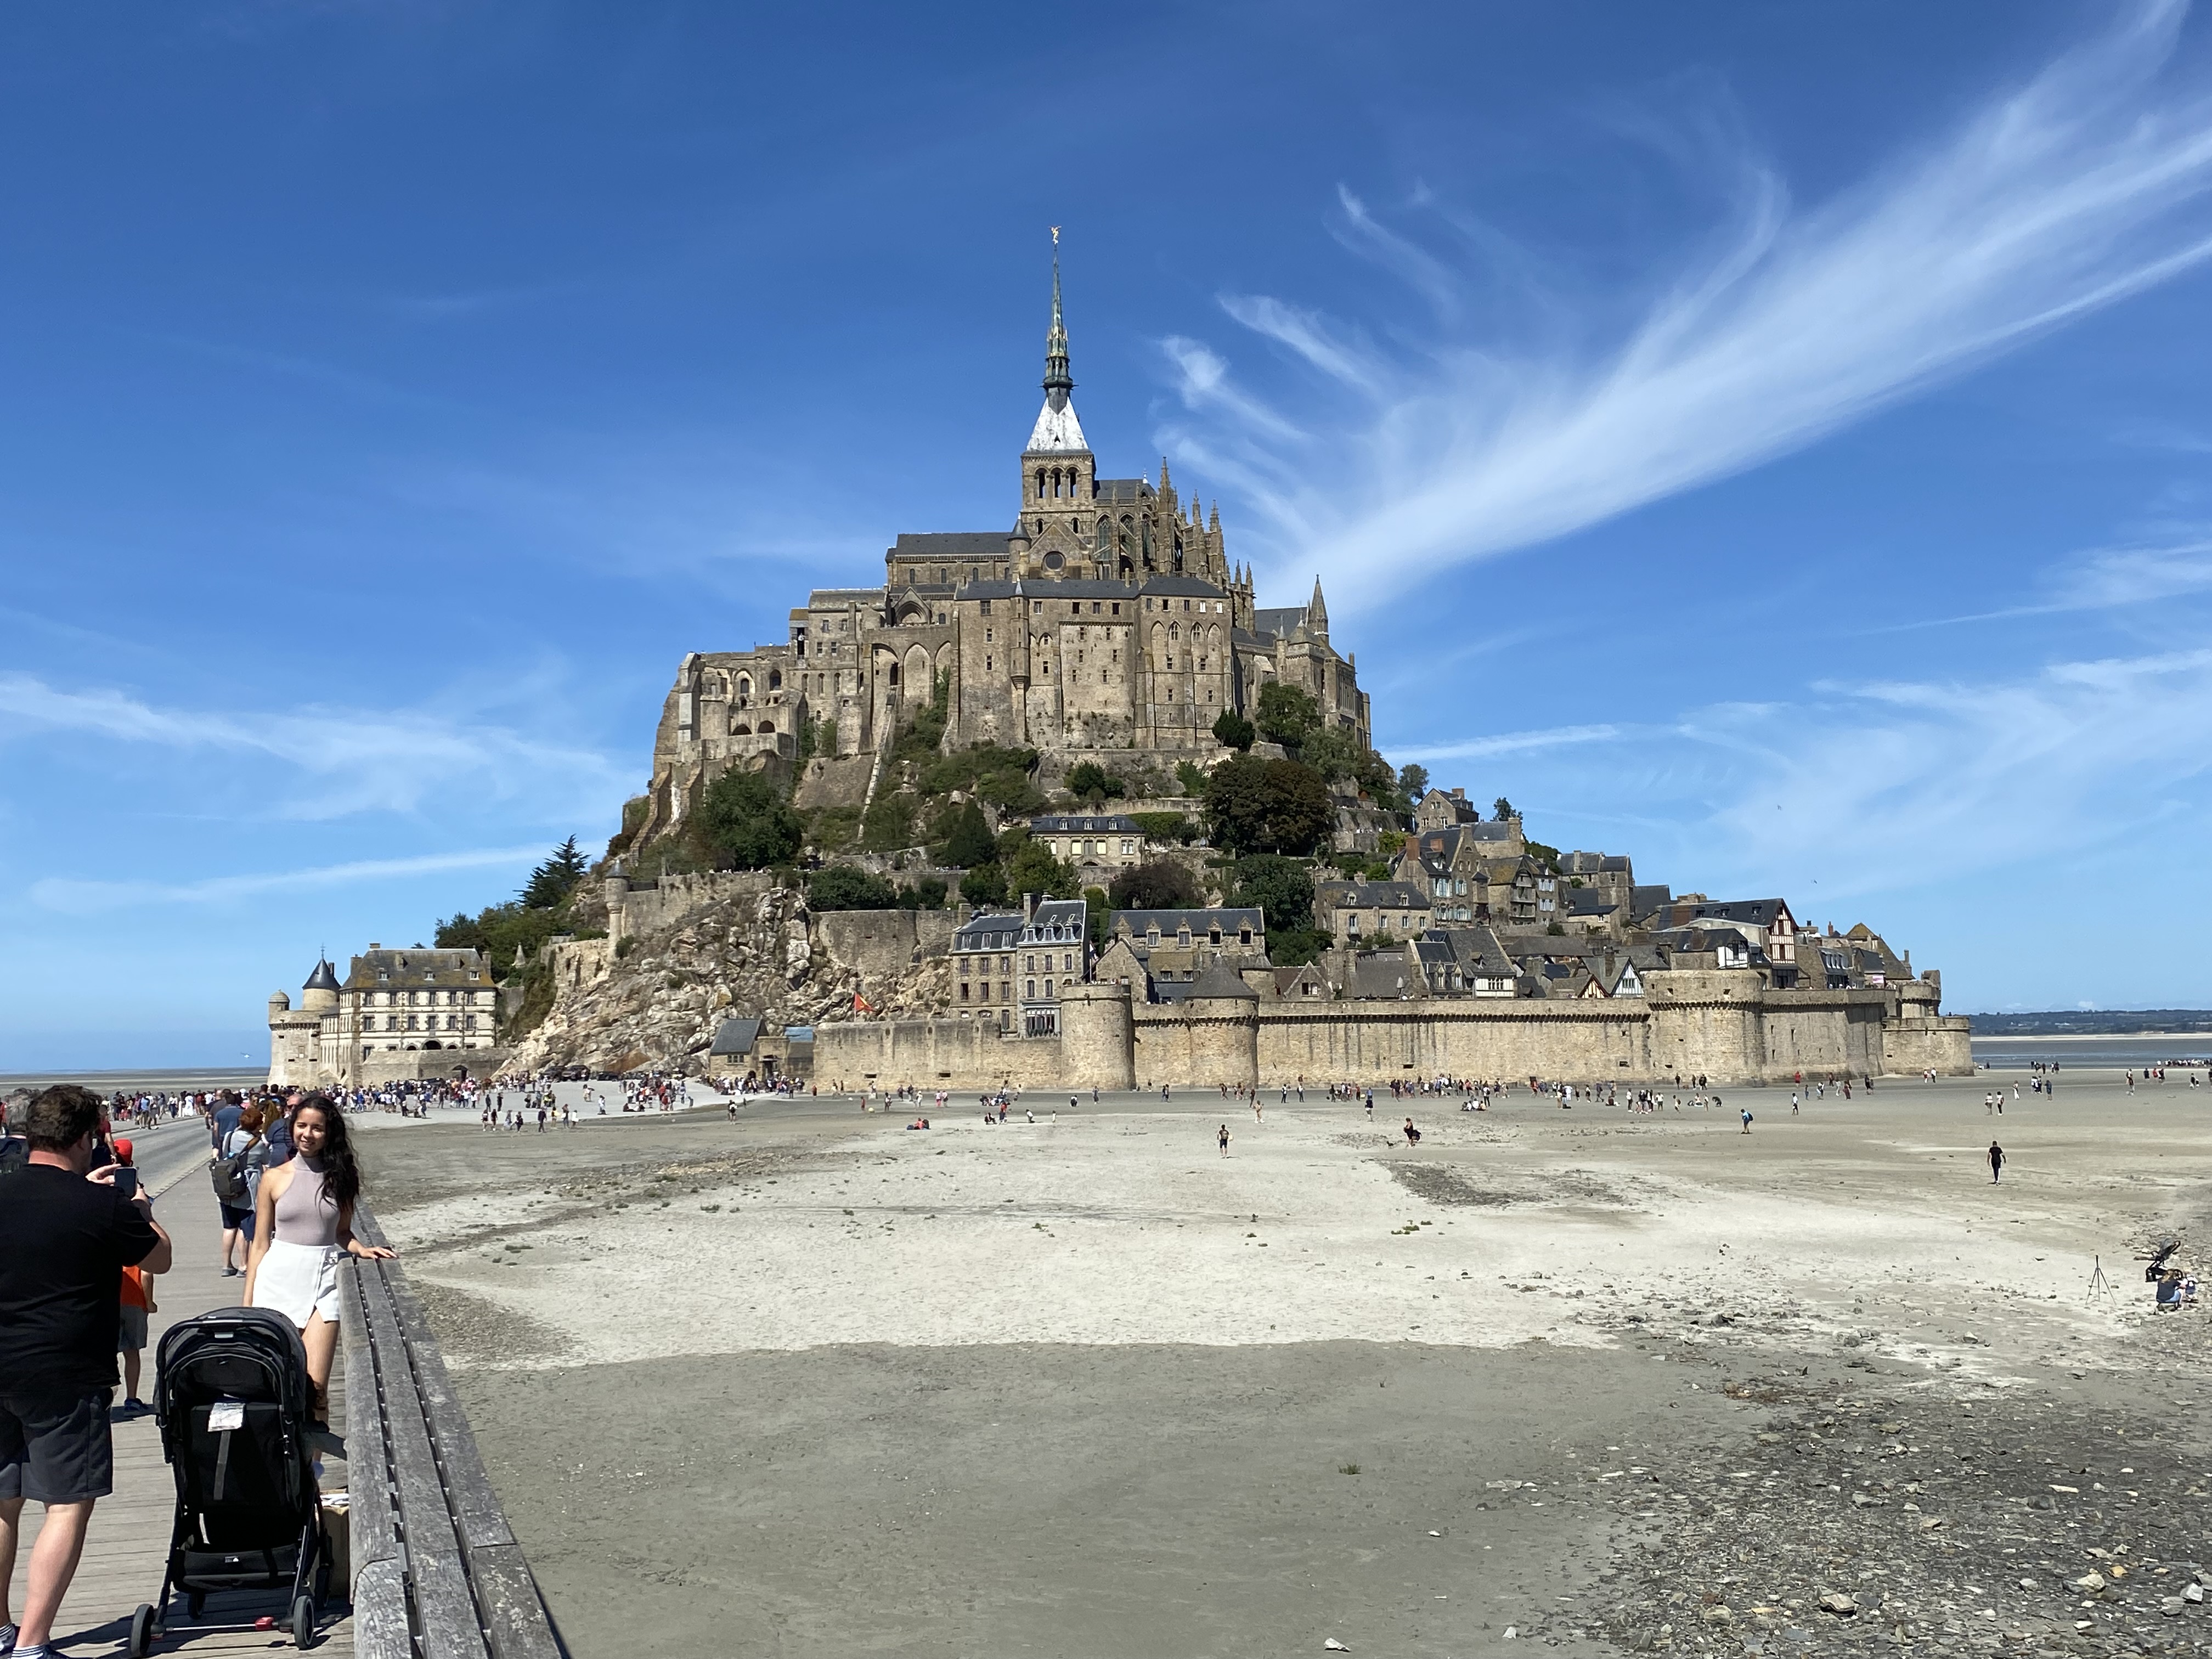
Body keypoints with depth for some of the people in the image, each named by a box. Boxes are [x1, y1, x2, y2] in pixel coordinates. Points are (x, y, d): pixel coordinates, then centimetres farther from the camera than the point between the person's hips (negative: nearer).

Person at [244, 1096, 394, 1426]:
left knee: (316, 1387, -7)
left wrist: (360, 1249, -2)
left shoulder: (340, 1177, 7)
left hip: (323, 1280, 0)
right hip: (277, 1279, 0)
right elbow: (260, 1243, 7)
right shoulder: (275, 1178, 5)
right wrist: (247, 1303, 6)